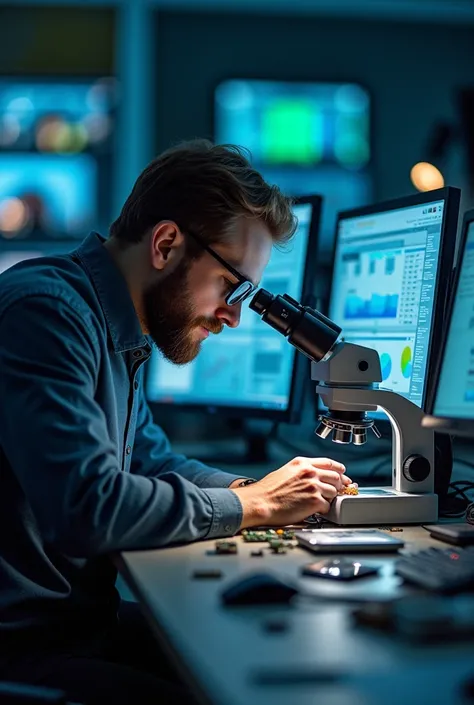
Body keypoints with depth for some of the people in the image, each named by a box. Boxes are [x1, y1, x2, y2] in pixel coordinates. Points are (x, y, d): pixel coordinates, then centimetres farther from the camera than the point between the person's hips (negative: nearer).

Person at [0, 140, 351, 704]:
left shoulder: (116, 334, 12)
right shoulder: (45, 312, -19)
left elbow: (152, 460, 25)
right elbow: (87, 505, -27)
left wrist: (254, 488, 5)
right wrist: (253, 505, -13)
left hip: (88, 626, 9)